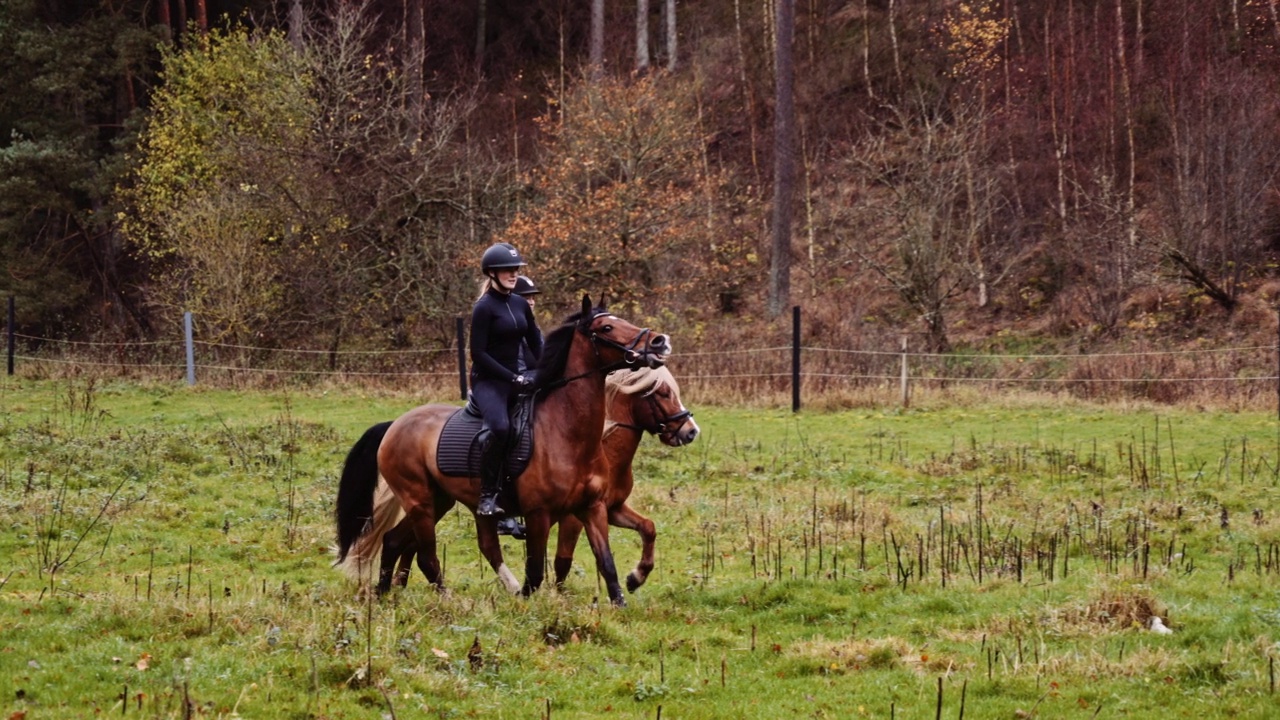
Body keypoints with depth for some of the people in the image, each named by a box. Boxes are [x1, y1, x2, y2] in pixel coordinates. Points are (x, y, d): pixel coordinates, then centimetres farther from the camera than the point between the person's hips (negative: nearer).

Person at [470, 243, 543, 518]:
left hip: (516, 379, 8)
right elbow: (478, 353, -14)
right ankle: (487, 497, -26)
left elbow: (536, 344, 18)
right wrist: (512, 377, -18)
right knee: (500, 427, -33)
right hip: (487, 381, -8)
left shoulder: (521, 304, 11)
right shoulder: (484, 307, -10)